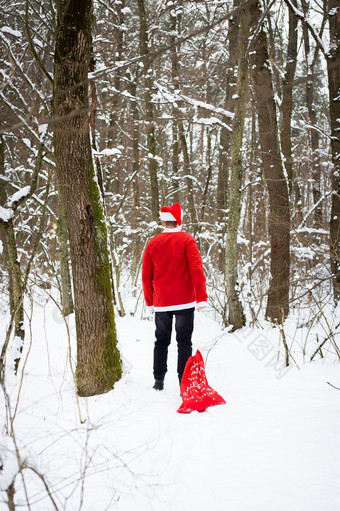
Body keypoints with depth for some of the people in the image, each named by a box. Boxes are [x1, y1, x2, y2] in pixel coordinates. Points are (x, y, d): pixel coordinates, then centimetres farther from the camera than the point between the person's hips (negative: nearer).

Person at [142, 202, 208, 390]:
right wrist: (202, 298, -13)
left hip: (161, 303, 3)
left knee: (161, 341, 16)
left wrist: (150, 302, 16)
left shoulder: (153, 243, 6)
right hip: (184, 302, -3)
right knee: (184, 342, 3)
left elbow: (146, 276, 7)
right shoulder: (186, 239, -4)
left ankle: (158, 380, 18)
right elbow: (196, 269, -14)